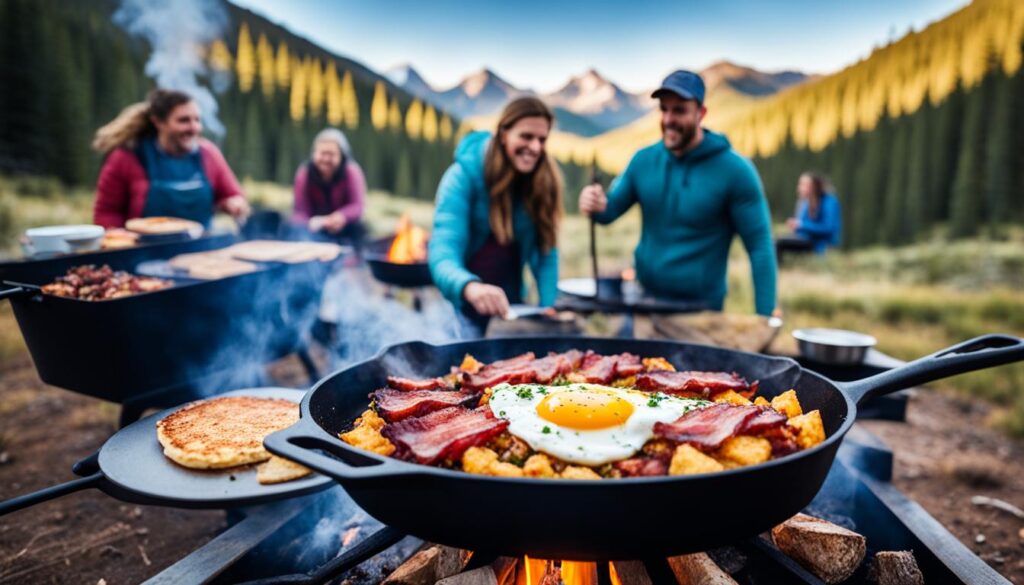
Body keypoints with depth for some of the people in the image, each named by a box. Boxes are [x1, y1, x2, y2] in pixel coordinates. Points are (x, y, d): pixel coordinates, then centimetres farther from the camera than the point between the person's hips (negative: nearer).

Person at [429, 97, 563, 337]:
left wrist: (549, 307, -17)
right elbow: (443, 253, -31)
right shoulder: (465, 174, -20)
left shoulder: (545, 179, -8)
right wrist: (470, 287, -51)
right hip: (464, 301, -3)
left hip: (509, 303, 4)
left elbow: (546, 250, -5)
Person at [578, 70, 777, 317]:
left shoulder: (734, 171, -14)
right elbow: (611, 210, 5)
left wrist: (765, 317, -18)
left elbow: (760, 247, -13)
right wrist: (597, 206, -20)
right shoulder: (644, 160, -1)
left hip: (701, 311, -4)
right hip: (643, 301, 4)